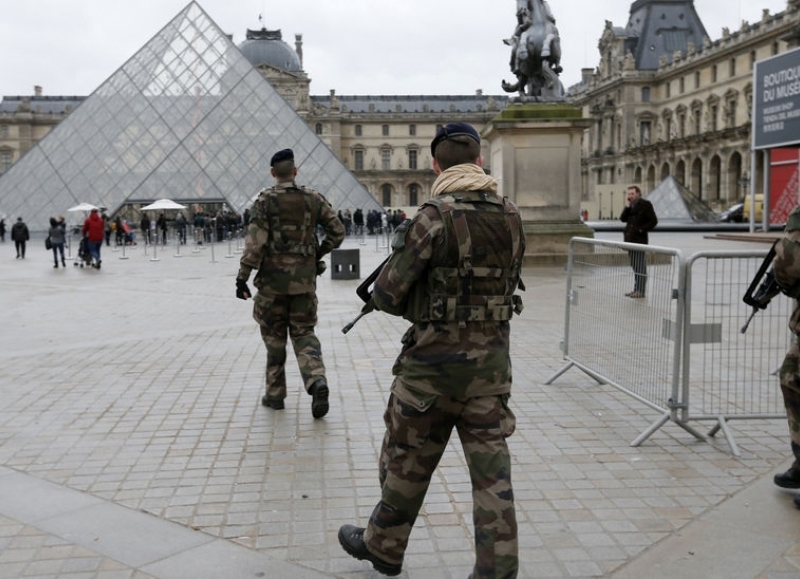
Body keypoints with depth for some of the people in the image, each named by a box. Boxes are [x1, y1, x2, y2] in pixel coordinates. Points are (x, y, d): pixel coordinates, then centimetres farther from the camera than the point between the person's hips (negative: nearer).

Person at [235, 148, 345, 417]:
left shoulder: (266, 200, -7)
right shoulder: (313, 198, 4)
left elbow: (255, 243, -14)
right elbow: (338, 231, 4)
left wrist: (242, 278, -11)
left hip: (274, 277, -2)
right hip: (305, 277, 3)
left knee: (274, 337, 11)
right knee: (304, 333, 11)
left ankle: (275, 394, 18)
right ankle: (317, 382, -13)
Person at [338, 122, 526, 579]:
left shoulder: (435, 217, -15)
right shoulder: (511, 217, 3)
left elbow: (388, 294, -12)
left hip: (435, 359, -4)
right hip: (493, 358, 5)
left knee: (408, 462, 14)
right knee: (491, 468, 8)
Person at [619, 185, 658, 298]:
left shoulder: (645, 204, -5)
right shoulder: (630, 205, 16)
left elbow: (653, 221, -7)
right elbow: (623, 219, 8)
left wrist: (642, 230, -13)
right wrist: (627, 208, -5)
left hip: (640, 239, -7)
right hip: (630, 239, 7)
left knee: (640, 266, -7)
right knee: (634, 265, 11)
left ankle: (640, 291, -5)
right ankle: (636, 289, 16)